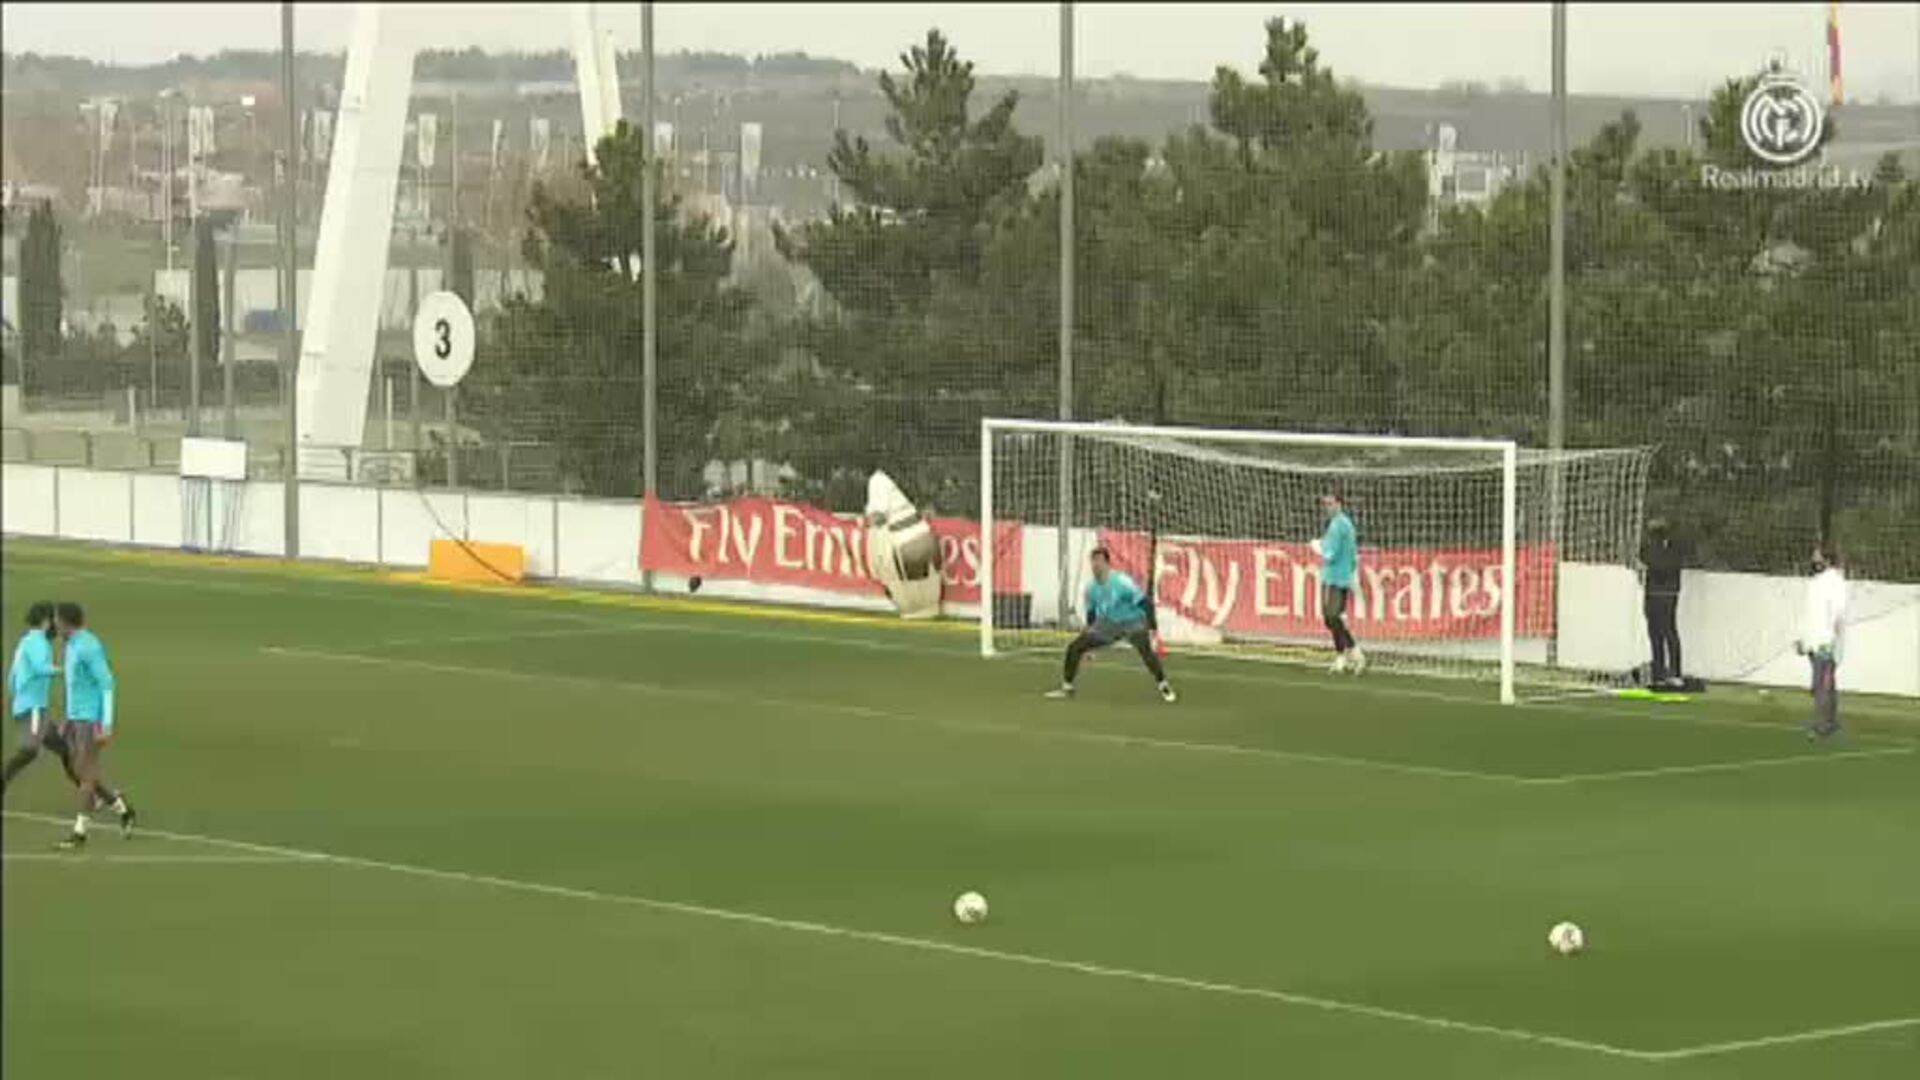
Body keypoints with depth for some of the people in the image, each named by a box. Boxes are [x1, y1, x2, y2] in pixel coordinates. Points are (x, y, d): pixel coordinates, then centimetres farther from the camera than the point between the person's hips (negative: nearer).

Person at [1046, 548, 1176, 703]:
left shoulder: (1122, 582, -26)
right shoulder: (1091, 587, -6)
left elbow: (1145, 603, -23)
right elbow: (1091, 612, 12)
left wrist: (1151, 629, -29)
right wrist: (1089, 632, 15)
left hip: (1132, 622, -6)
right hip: (1107, 624, 6)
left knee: (1145, 649, -34)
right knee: (1074, 648, -2)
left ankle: (1165, 688, -22)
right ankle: (1066, 688, 14)